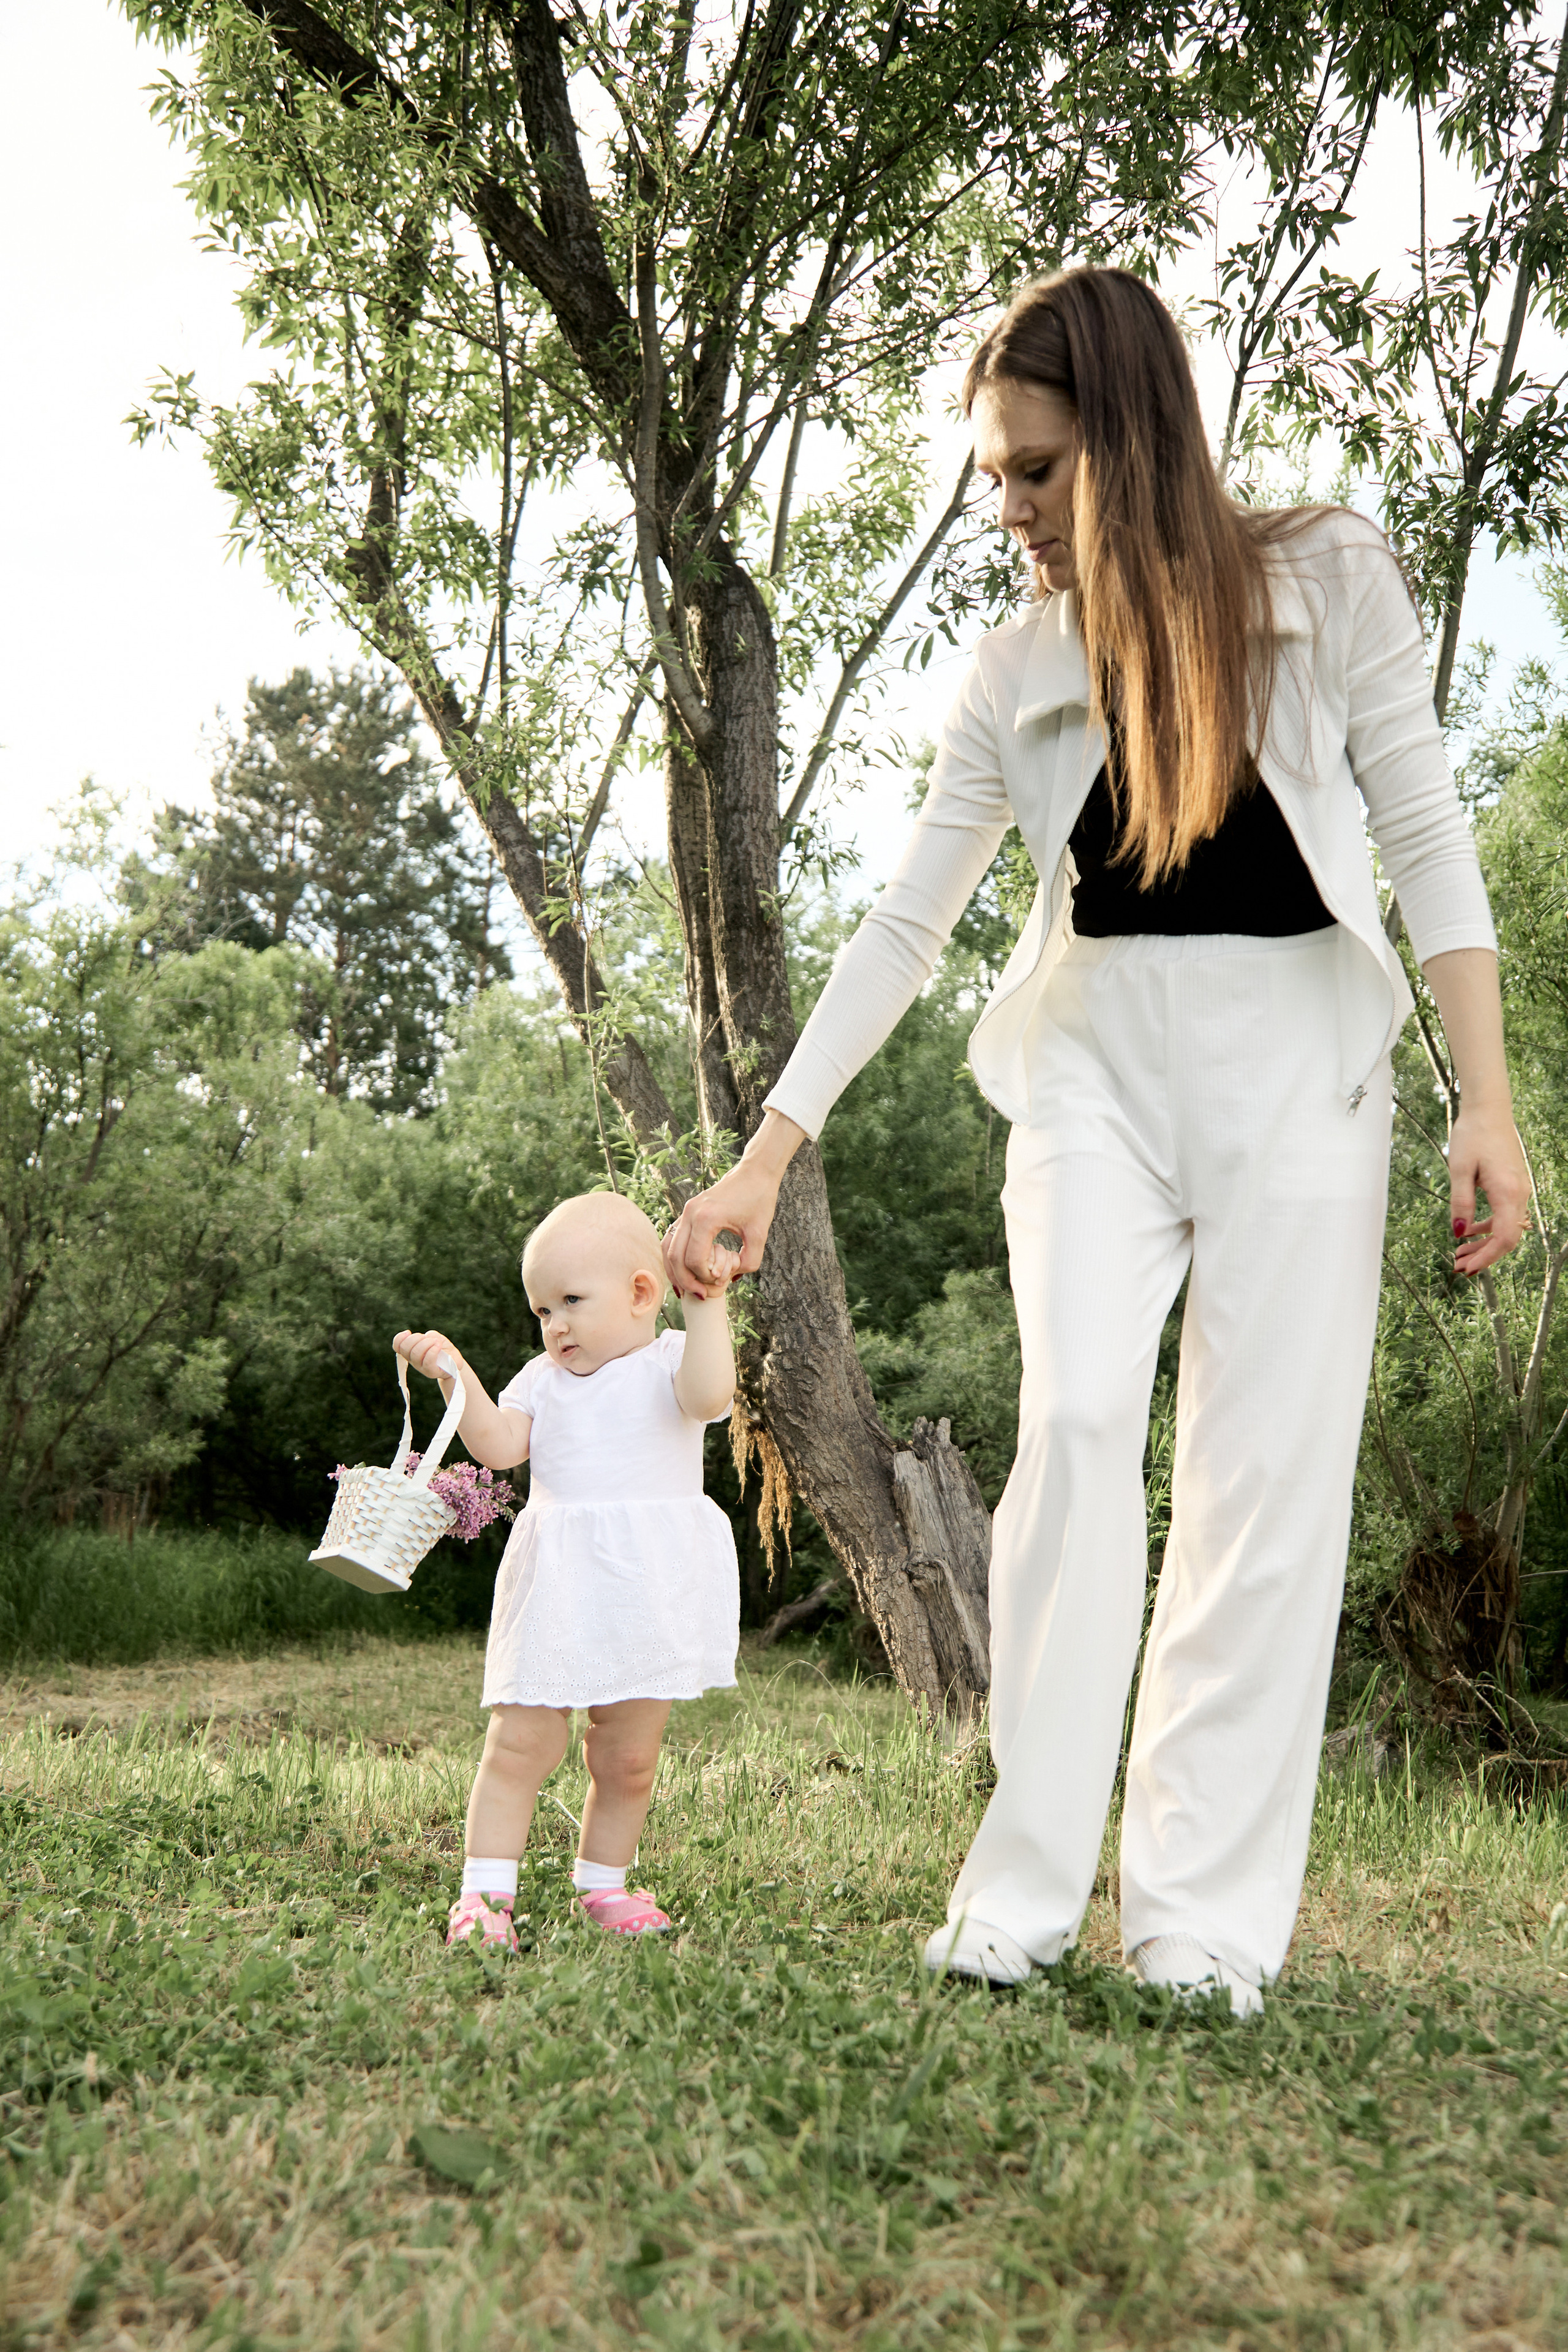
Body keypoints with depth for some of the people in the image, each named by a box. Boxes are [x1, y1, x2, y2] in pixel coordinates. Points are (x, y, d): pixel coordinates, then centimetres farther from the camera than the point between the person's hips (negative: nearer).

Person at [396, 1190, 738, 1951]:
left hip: (649, 1586, -2)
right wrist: (455, 1377, -8)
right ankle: (484, 1896, 2)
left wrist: (707, 1301, -22)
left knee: (628, 1758, 8)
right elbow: (499, 1446, 2)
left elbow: (709, 1393, -20)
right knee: (519, 1743, -5)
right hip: (557, 1587, 2)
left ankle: (602, 1884, 26)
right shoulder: (545, 1378, 15)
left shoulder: (668, 1362, 3)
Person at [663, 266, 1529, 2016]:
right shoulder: (1016, 673, 7)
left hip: (1295, 1054, -1)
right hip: (1093, 1064, 2)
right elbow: (904, 925, 7)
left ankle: (1209, 1915, 2)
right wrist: (766, 1156, 2)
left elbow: (1426, 838, 0)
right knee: (1073, 1426, -14)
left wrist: (1487, 1099, -8)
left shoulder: (1325, 579, 2)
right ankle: (1023, 1890, -8)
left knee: (1267, 1472, -5)